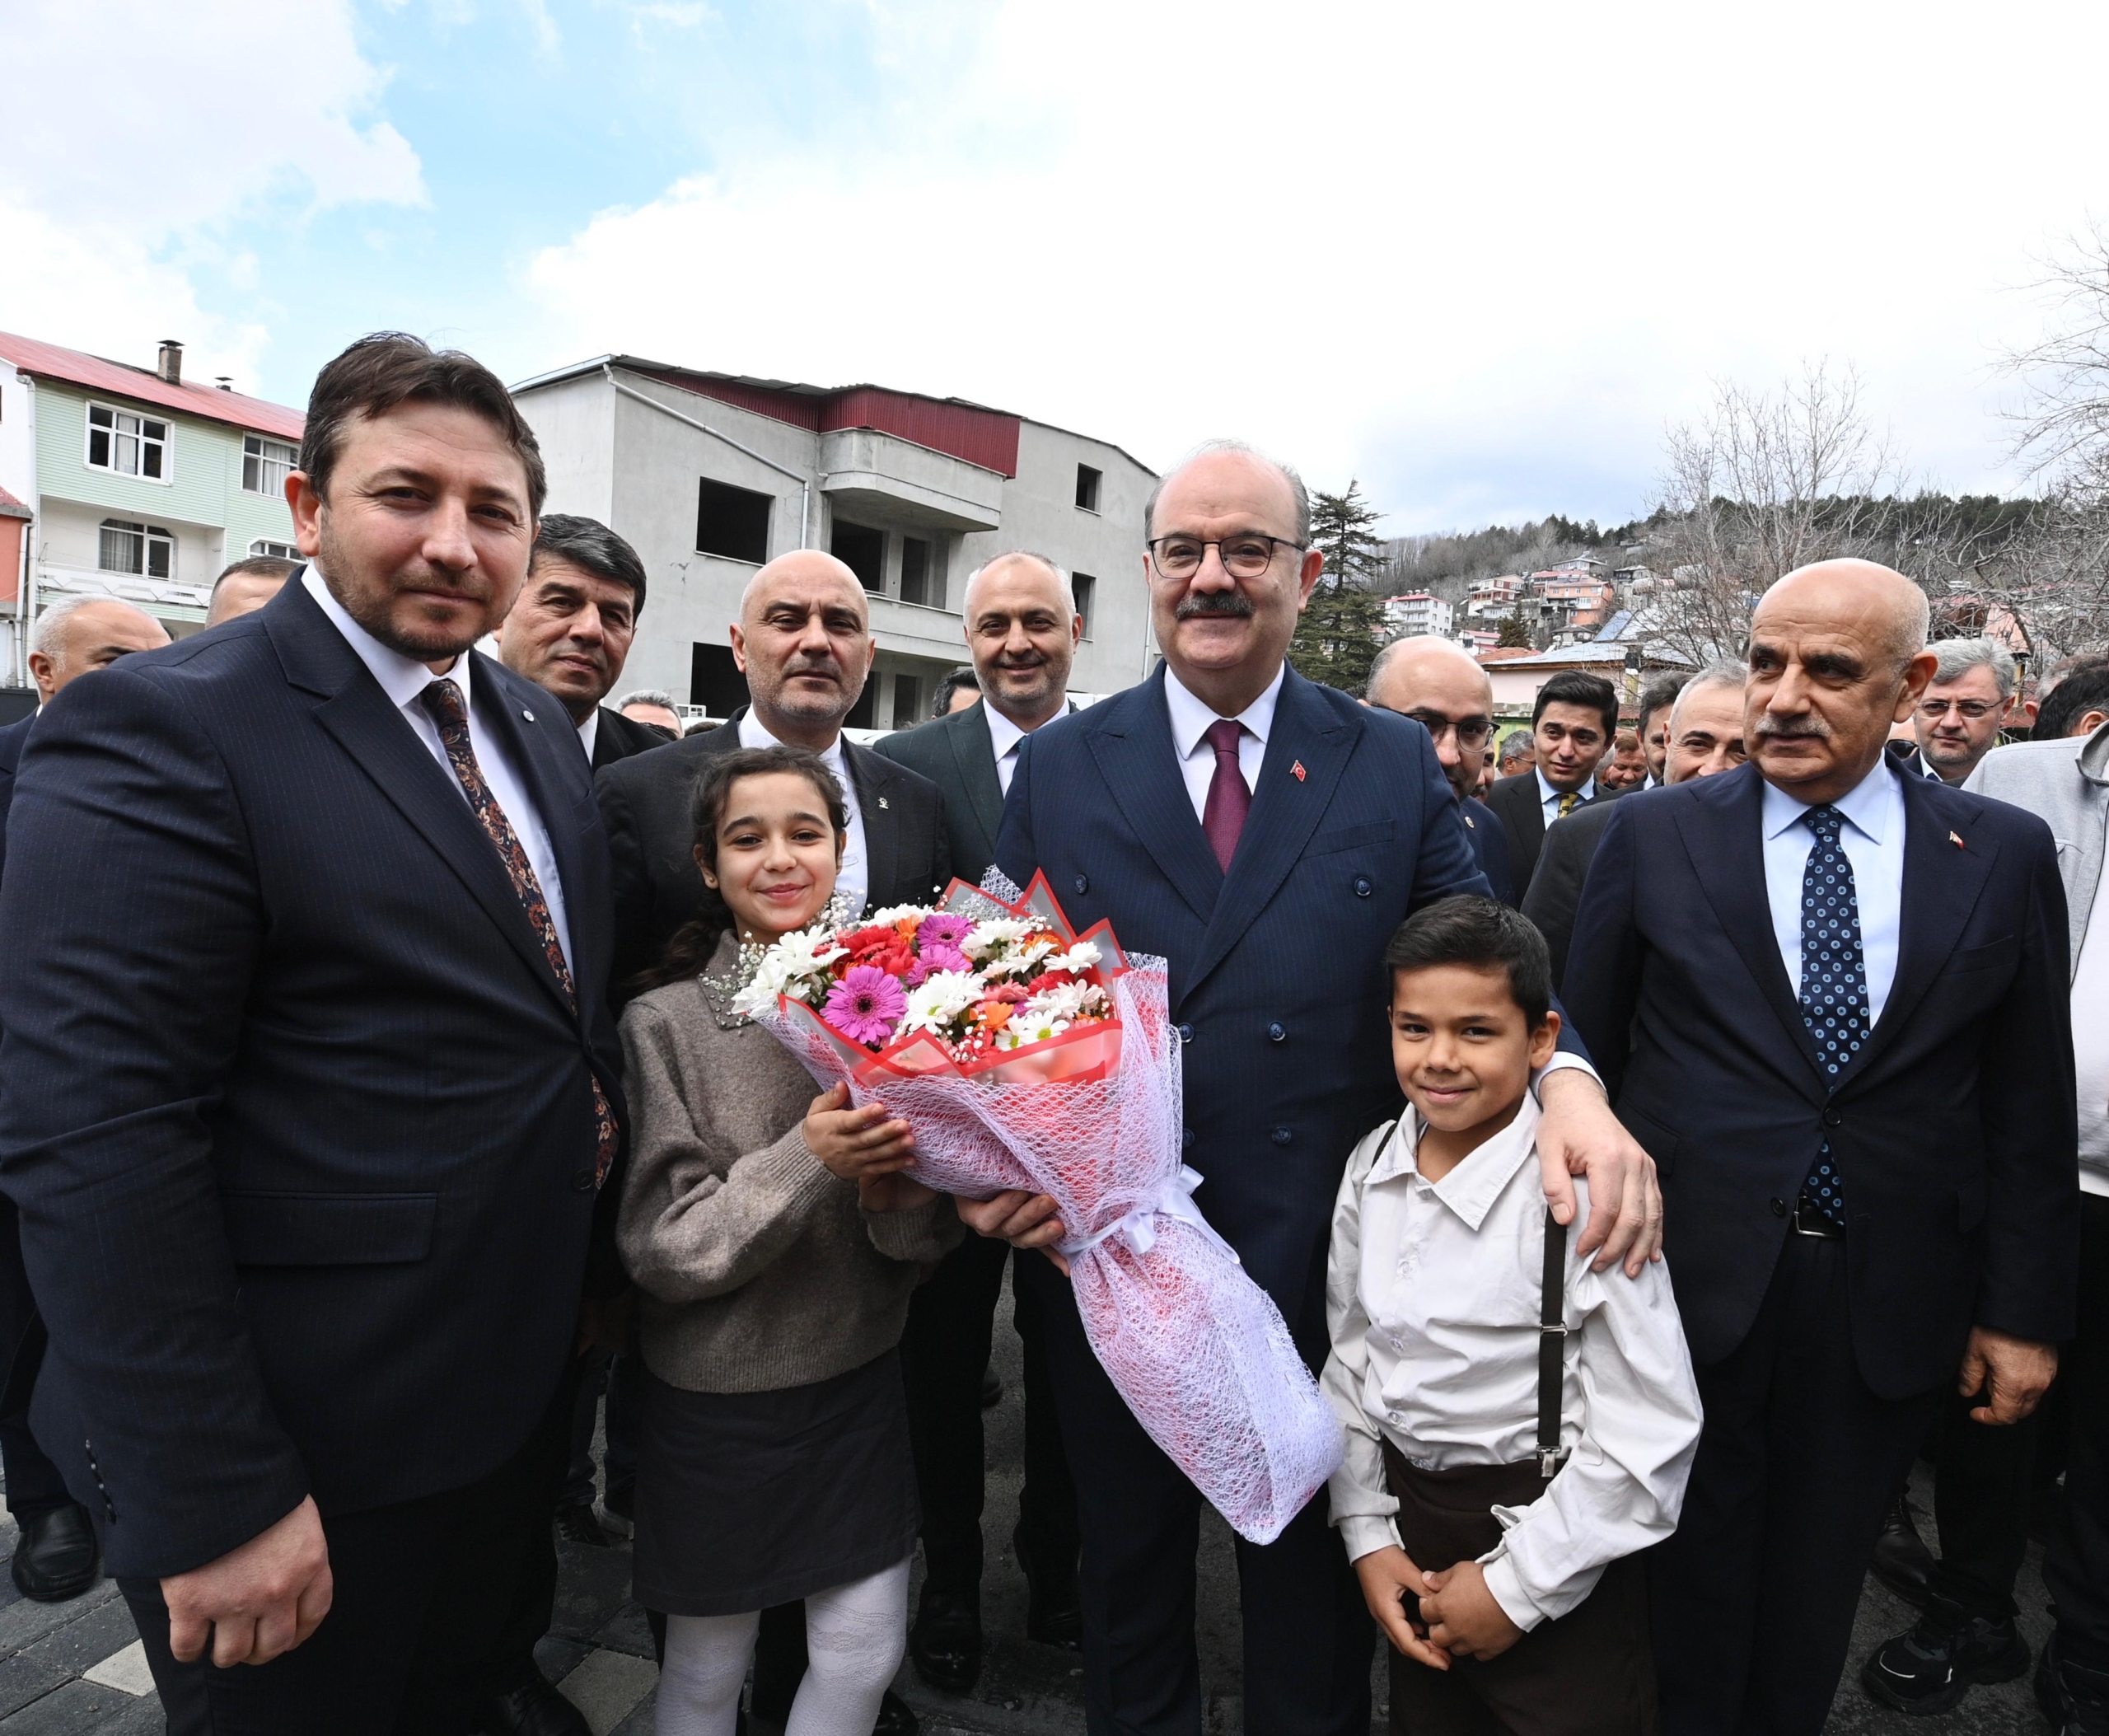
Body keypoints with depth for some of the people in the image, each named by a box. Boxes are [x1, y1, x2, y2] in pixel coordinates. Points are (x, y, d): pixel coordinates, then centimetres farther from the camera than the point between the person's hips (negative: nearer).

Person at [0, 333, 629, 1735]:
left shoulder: (536, 726, 5)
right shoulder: (155, 730, -19)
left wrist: (586, 1255, 12)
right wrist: (214, 1502, -22)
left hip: (517, 1394, 7)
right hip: (311, 1464, -6)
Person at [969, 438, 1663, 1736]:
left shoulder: (1396, 764, -1)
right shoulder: (1058, 767, -2)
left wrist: (1568, 1080, -22)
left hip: (1321, 1266, 0)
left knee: (1313, 1586, 23)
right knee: (1129, 1569, 24)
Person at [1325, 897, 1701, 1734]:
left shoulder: (1581, 1192, -24)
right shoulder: (1372, 1168, -7)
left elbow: (1649, 1436, -20)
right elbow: (1349, 1360, 3)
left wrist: (1517, 1585, -15)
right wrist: (1367, 1535, 0)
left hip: (1556, 1568, -5)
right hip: (1410, 1521, 5)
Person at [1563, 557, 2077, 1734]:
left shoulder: (2006, 855, 0)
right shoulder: (1654, 836, -5)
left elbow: (2031, 1103, 4)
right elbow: (1584, 1051, 0)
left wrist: (2025, 1309, 4)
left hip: (1889, 1301, 2)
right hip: (1689, 1282, -1)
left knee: (1816, 1593, 19)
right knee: (1689, 1585, 14)